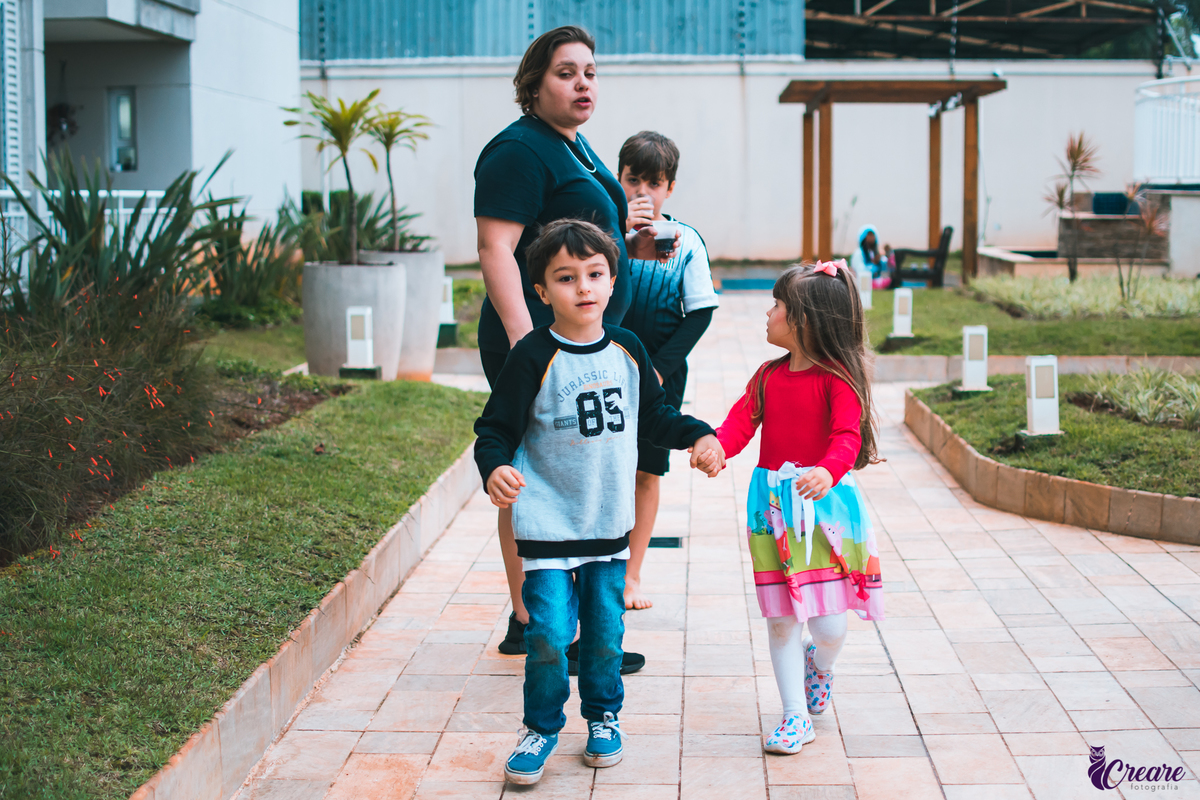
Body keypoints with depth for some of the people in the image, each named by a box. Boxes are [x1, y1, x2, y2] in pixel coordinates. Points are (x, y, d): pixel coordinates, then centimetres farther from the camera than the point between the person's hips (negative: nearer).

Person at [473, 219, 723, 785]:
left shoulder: (627, 350, 4)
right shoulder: (534, 356, -11)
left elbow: (653, 416, 18)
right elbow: (495, 429, -9)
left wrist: (698, 436, 4)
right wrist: (495, 469, -28)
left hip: (610, 523, 4)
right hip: (547, 524, -4)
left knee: (605, 631, 11)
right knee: (548, 635, -6)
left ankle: (603, 716, 34)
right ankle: (542, 728, 16)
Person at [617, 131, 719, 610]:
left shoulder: (686, 241, -2)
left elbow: (700, 314, -2)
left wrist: (658, 368, -9)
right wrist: (618, 235, -25)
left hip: (660, 375, 0)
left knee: (646, 472, 6)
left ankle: (631, 576, 16)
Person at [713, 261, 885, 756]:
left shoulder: (836, 378, -9)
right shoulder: (769, 376, 10)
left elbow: (848, 437, -21)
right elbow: (741, 421, -1)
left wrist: (826, 472, -41)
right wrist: (715, 446, -23)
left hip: (824, 501, -5)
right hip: (774, 505, 5)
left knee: (828, 627, -4)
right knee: (780, 619, 5)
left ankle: (818, 662, 33)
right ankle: (796, 716, 17)